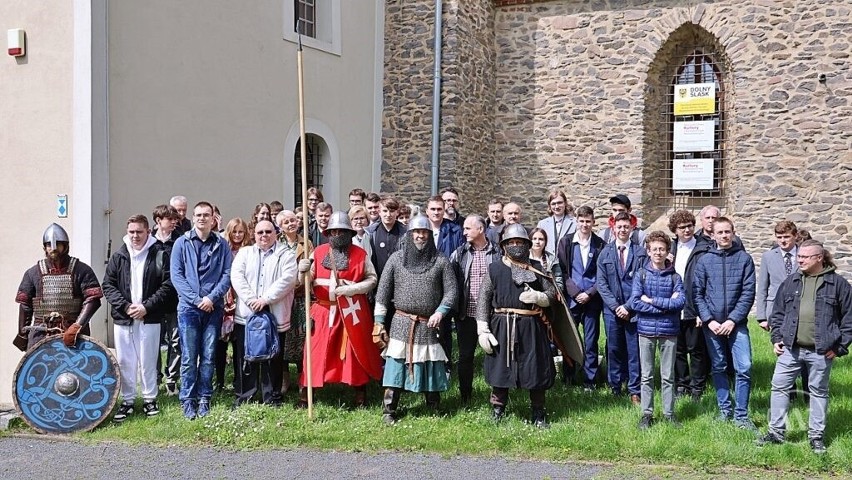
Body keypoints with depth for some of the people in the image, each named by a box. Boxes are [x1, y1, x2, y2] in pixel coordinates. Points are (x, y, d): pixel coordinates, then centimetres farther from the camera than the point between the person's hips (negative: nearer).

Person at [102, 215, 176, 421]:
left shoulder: (160, 254, -2)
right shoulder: (118, 256, 7)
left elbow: (168, 286, -6)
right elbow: (108, 285, 6)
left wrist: (147, 306, -12)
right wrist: (124, 306, -7)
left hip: (149, 318, -3)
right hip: (123, 318, 3)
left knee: (148, 361, 4)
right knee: (124, 361, 7)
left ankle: (150, 399, 18)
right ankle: (127, 401, 17)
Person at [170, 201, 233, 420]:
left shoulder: (221, 245, 7)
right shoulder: (182, 243, 4)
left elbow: (227, 274, 2)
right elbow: (176, 275, -1)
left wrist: (212, 297, -11)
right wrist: (196, 300, -10)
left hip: (213, 308, 1)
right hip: (188, 307, -1)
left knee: (208, 357, 5)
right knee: (189, 358, -1)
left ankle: (204, 400, 12)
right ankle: (188, 401, 6)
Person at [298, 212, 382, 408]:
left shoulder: (360, 254, 0)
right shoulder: (319, 252, 5)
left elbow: (372, 279, -2)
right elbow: (308, 282, 5)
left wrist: (350, 289, -15)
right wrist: (304, 272, -18)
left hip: (352, 311, -1)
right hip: (324, 310, 1)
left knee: (356, 352, 6)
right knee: (316, 352, 1)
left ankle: (360, 396, 17)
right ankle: (304, 395, 10)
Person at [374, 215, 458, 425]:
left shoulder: (440, 261, 4)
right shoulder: (396, 258, 4)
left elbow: (451, 290, 4)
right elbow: (383, 292, 5)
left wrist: (440, 312, -12)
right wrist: (379, 323, 0)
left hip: (429, 325, 1)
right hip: (401, 323, 0)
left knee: (431, 367, 6)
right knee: (395, 366, -4)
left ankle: (434, 411, 21)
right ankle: (388, 412, 4)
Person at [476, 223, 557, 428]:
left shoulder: (537, 268, 9)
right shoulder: (494, 269, 4)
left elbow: (552, 294, 11)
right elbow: (483, 300, 2)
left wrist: (538, 297, -11)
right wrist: (482, 330, -5)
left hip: (531, 327, 1)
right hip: (502, 326, -1)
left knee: (536, 370, 4)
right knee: (500, 369, 6)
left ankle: (538, 414, 18)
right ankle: (497, 411, 20)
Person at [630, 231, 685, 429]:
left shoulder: (674, 277, 1)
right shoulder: (641, 275, 1)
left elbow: (680, 301, -12)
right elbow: (635, 302, -9)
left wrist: (652, 300, -14)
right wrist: (665, 305, -13)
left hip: (669, 331, 0)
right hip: (646, 330, 0)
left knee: (668, 376, 8)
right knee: (647, 375, 7)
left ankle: (669, 413, 19)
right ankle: (647, 413, 16)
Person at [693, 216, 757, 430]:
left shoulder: (744, 258, 1)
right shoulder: (704, 260, 4)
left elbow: (748, 293, -3)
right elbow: (697, 293, 3)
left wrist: (733, 320, -10)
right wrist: (708, 320, -7)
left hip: (737, 323, -1)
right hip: (711, 324, 2)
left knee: (744, 368, -8)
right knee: (718, 368, 10)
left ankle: (741, 415, 2)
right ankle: (724, 409, 23)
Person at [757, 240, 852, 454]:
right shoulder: (791, 281, 7)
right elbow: (777, 312, 14)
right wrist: (776, 338, 5)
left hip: (820, 351, -3)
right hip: (790, 348, 3)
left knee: (818, 391, 9)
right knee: (779, 386, 3)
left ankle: (816, 436, 20)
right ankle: (776, 432, 13)